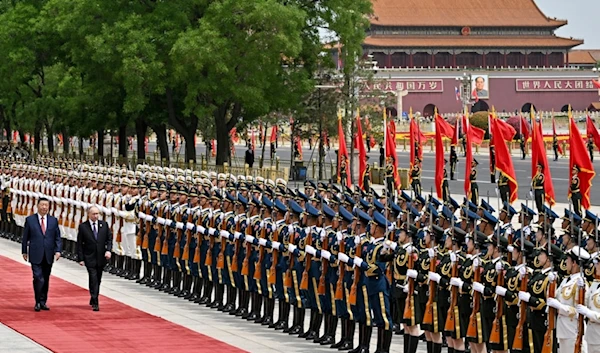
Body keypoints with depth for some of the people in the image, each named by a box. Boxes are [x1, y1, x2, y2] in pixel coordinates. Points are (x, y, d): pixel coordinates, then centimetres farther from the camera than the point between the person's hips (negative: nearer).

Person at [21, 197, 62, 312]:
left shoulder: (53, 221, 8)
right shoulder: (30, 220, 2)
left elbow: (57, 238, 7)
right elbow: (25, 237, 6)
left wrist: (58, 251, -5)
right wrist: (24, 251, 5)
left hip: (48, 255, 3)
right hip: (35, 255, -3)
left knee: (46, 280, 9)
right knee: (38, 279, -12)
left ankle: (43, 302, 18)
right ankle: (38, 303, -4)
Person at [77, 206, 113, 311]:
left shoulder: (104, 225, 4)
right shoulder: (83, 227, -5)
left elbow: (109, 238, 8)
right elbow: (79, 244, -3)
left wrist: (108, 250, -9)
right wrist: (81, 258, -8)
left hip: (101, 257, 4)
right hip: (90, 258, -4)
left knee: (98, 280, 13)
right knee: (93, 280, -11)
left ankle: (93, 299, 29)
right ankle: (95, 303, -10)